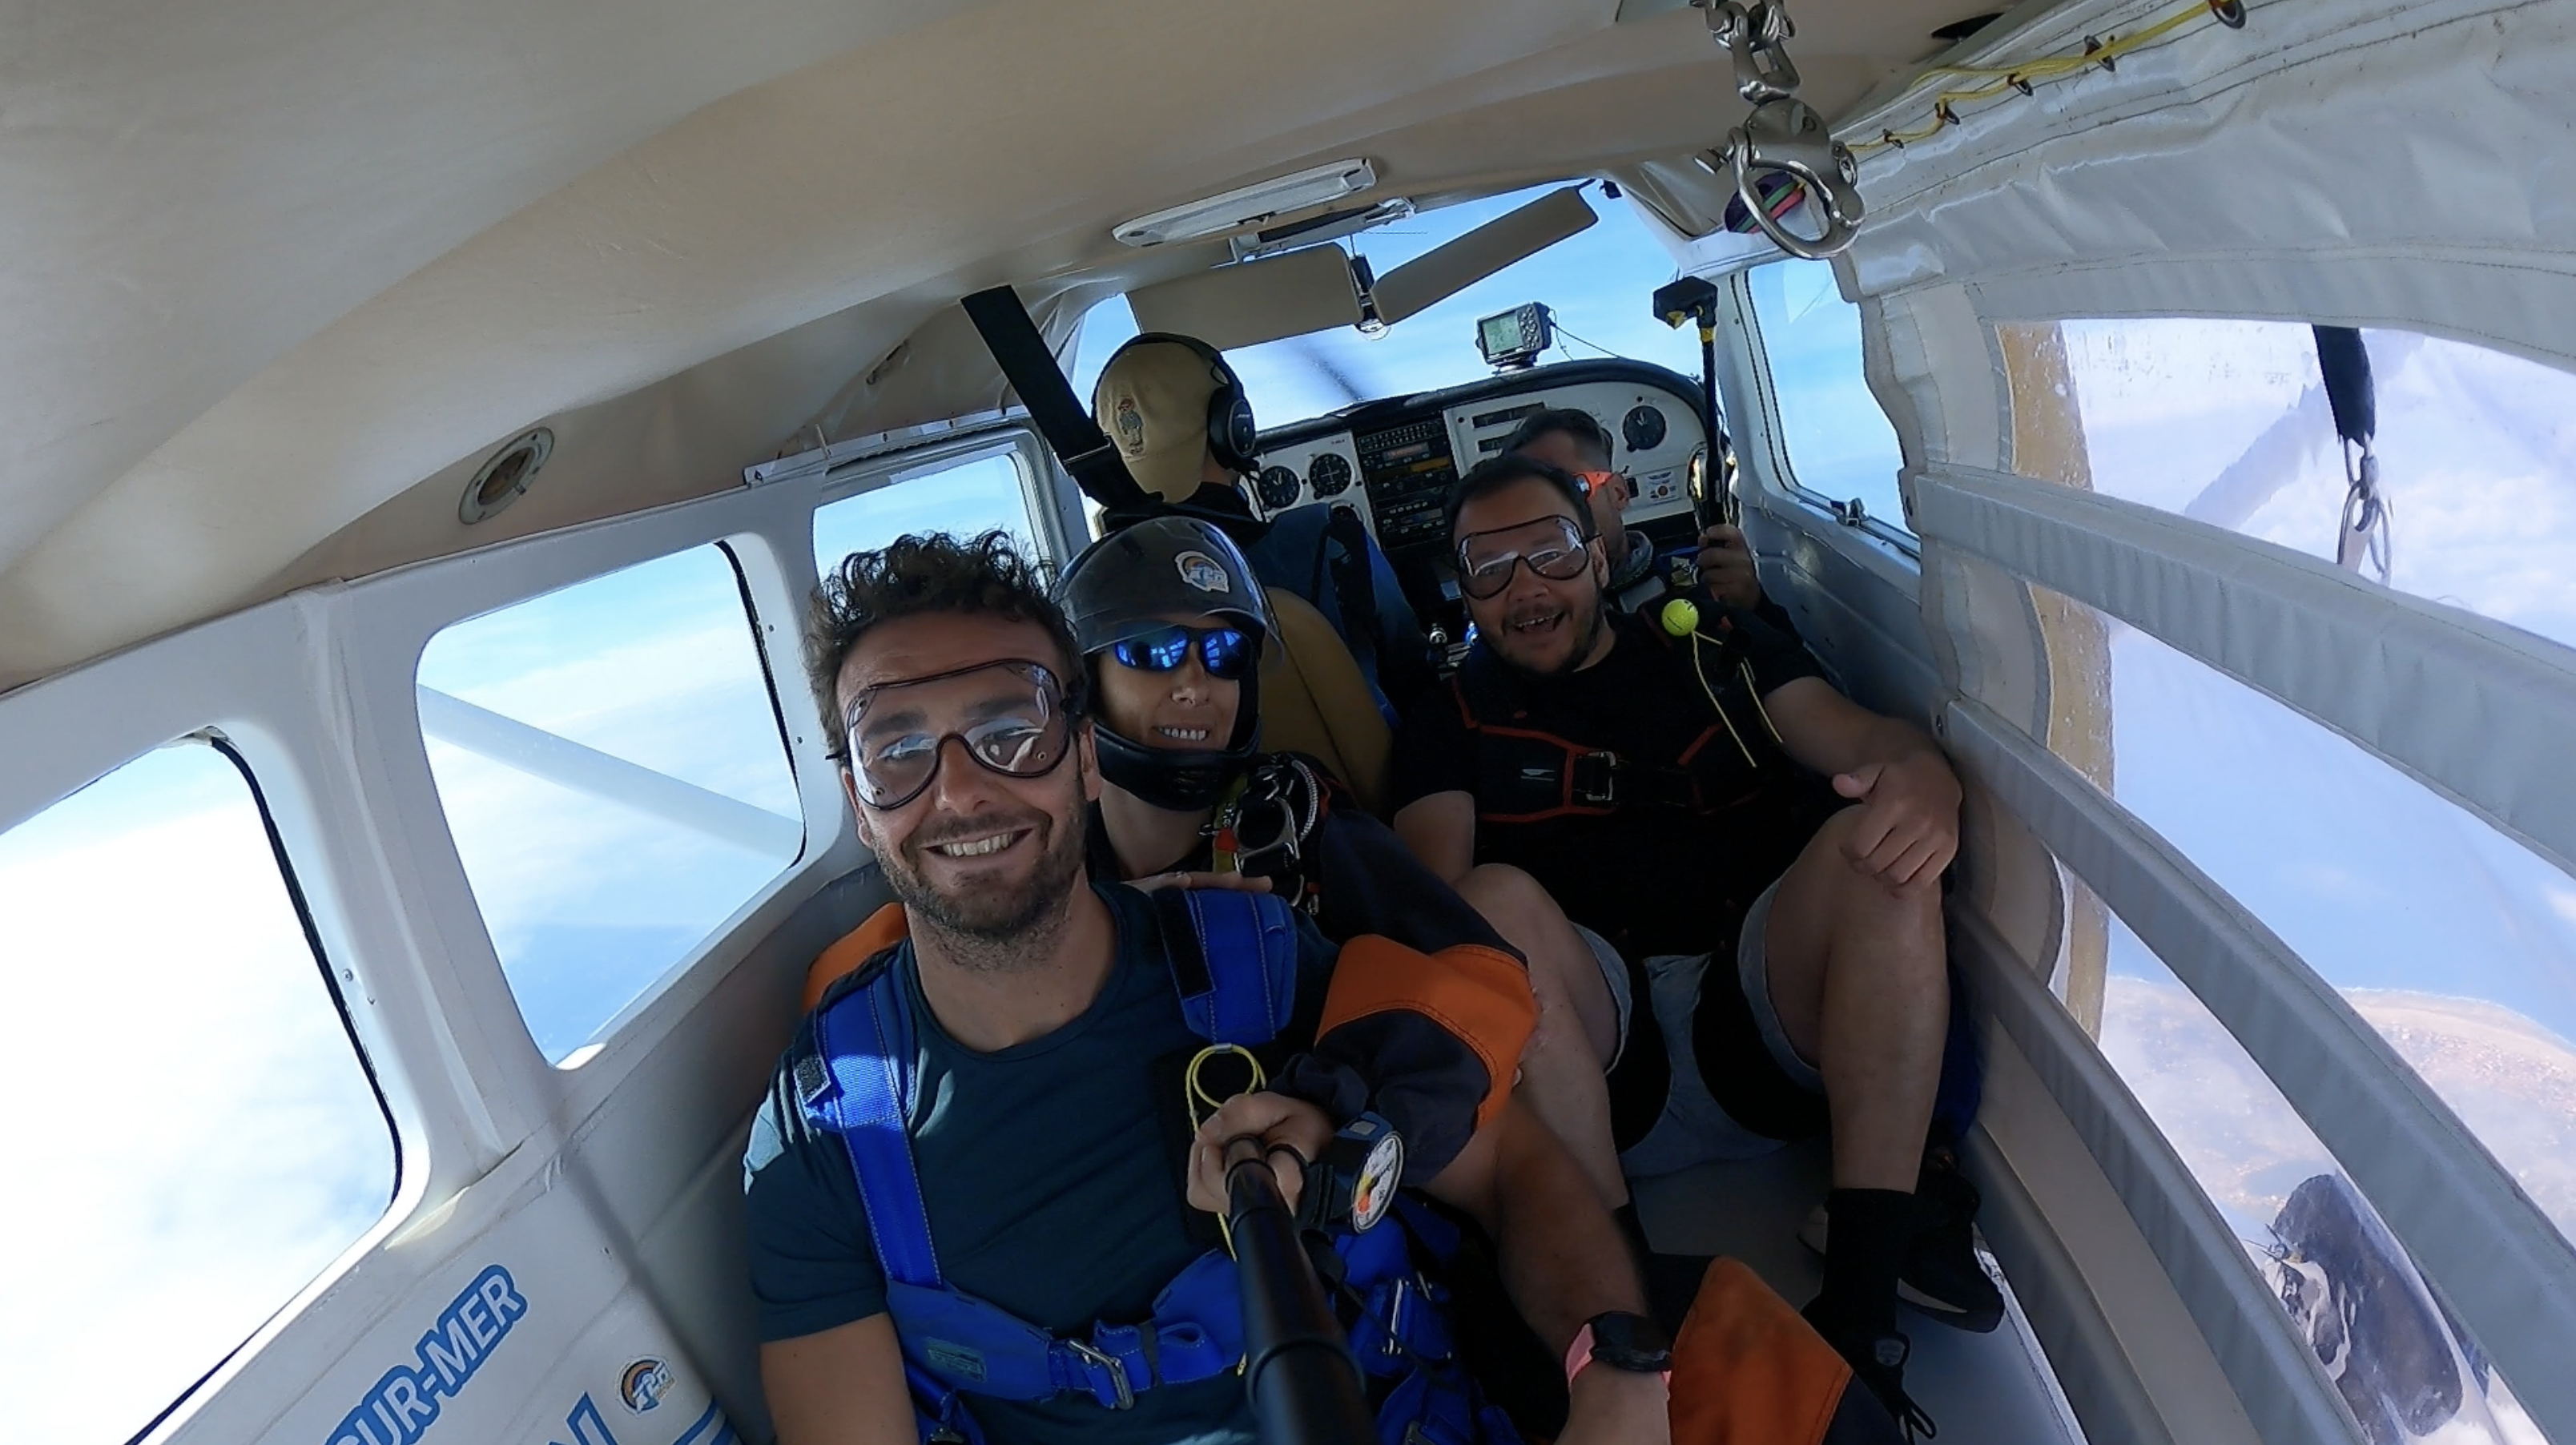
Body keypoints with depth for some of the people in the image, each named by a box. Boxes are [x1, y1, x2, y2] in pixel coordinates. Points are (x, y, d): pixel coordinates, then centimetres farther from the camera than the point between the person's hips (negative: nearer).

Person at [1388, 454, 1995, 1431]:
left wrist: (1921, 774, -20)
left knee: (1879, 847, -24)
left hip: (1768, 1029, 2)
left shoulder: (1718, 651, 21)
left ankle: (1862, 1295, -31)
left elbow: (1856, 732, 6)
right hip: (1595, 1062, -1)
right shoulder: (1454, 725, 17)